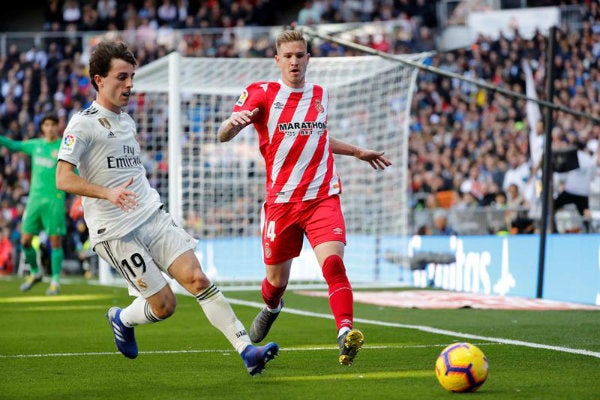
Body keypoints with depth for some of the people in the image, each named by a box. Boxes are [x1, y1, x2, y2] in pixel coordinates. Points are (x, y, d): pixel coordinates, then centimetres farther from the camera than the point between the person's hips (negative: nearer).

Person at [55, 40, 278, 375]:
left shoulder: (127, 120, 15)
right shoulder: (83, 124, -9)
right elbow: (63, 178, -18)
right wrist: (108, 192, -31)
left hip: (153, 216, 6)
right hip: (116, 232, -6)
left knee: (197, 278, -12)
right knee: (164, 305, -6)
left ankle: (247, 350, -18)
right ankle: (122, 319, 28)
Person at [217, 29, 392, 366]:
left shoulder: (321, 95, 10)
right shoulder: (262, 94, -2)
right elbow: (223, 136, -13)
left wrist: (359, 152, 32)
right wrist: (232, 123, -36)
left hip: (323, 197, 1)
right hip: (281, 201, -1)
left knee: (333, 262, -24)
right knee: (277, 280, 12)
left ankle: (346, 333, -33)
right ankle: (271, 308, 48)